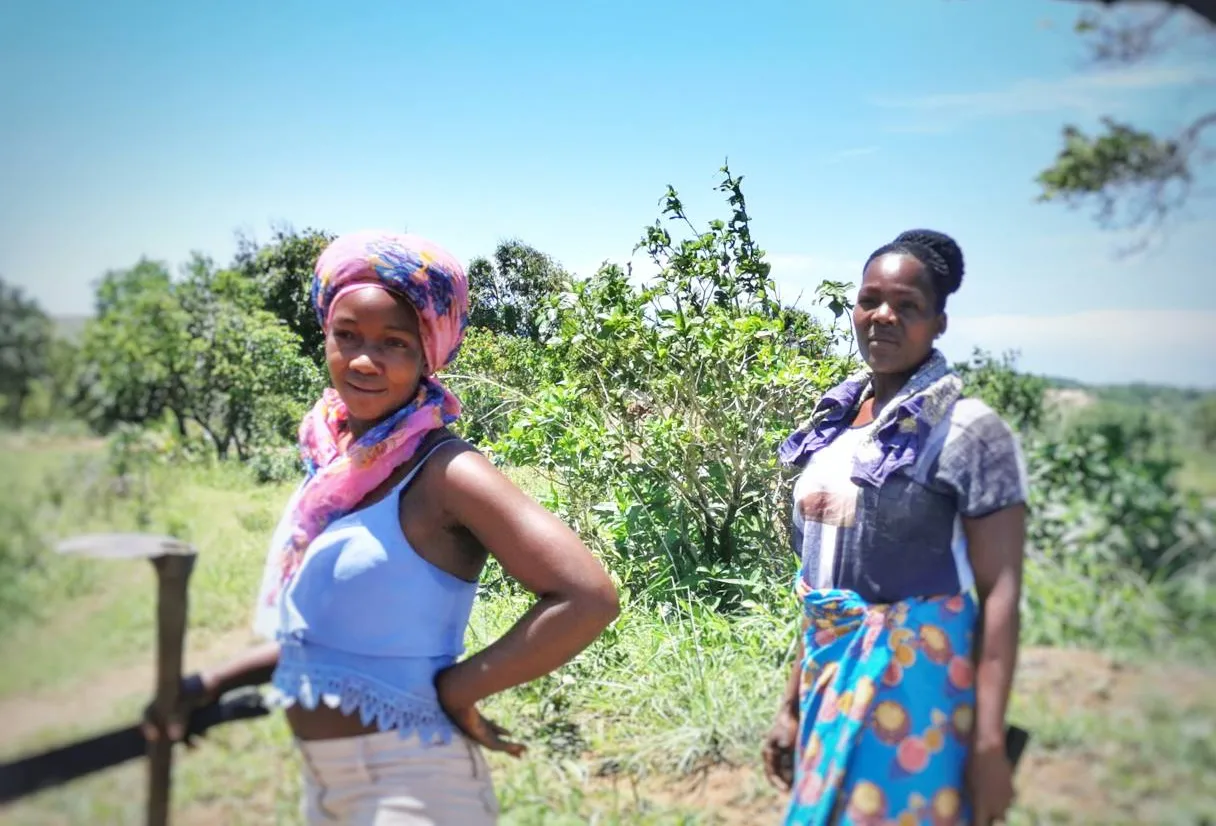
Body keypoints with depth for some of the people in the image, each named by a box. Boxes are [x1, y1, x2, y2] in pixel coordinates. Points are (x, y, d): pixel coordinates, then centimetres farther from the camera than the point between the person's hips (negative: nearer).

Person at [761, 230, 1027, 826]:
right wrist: (792, 702, 13)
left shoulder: (969, 429, -10)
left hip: (915, 681, -6)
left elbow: (1000, 592, -13)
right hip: (830, 680, 6)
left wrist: (990, 741, -17)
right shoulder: (834, 425, 7)